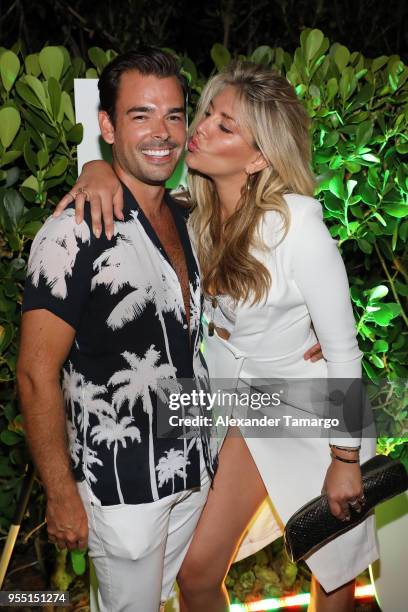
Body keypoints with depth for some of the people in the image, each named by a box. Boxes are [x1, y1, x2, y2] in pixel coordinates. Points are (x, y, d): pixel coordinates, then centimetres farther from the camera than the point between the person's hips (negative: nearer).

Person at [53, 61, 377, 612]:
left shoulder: (297, 225, -27)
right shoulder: (195, 206, -10)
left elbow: (344, 351, -19)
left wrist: (345, 460, -12)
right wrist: (102, 169, -21)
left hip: (318, 418, -5)